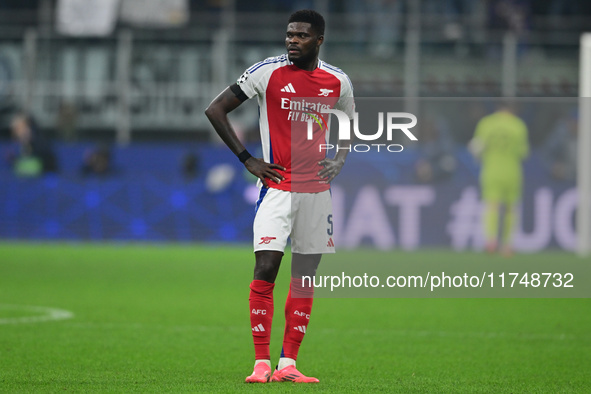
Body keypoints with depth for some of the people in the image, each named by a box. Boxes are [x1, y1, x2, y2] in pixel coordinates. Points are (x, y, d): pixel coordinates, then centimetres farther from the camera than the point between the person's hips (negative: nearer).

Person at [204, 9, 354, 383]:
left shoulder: (338, 81, 5)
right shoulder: (267, 72, -6)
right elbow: (215, 109, -2)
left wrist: (339, 161, 4)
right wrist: (248, 160, -5)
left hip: (317, 189, 4)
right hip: (277, 184, -4)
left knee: (305, 278, 4)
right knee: (266, 268, -14)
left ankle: (288, 364, 8)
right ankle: (262, 363, -9)